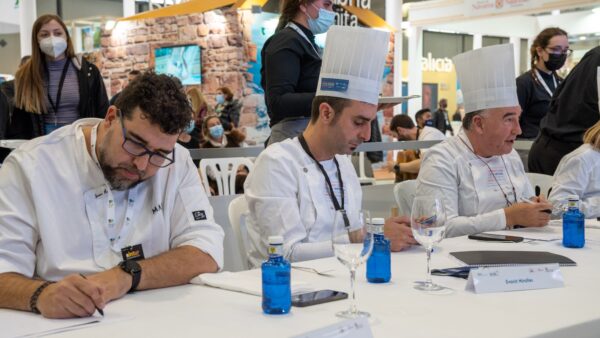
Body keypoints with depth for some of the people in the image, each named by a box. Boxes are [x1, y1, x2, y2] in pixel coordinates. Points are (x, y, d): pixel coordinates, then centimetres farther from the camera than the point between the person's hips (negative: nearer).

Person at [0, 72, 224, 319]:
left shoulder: (176, 163, 0)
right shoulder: (30, 165, -6)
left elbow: (205, 256, -7)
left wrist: (128, 276, -21)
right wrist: (42, 294, -31)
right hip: (57, 326, -1)